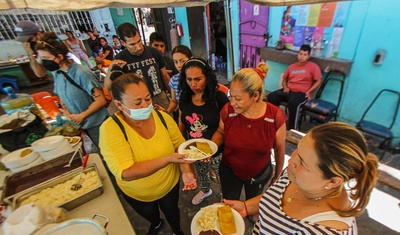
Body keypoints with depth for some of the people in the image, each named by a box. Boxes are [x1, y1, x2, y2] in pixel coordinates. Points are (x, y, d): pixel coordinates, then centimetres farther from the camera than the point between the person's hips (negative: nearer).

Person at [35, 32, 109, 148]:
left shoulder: (81, 73, -19)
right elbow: (62, 97, 16)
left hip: (96, 124, -6)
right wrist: (69, 115, 0)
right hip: (79, 124, 6)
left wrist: (81, 116, -13)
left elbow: (101, 100, -21)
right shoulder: (57, 73, 3)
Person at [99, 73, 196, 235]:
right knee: (149, 215, 33)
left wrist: (186, 171, -27)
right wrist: (168, 159, -41)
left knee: (171, 211, 31)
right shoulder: (110, 129, -30)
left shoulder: (162, 117, -21)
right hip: (137, 193, 0)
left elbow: (180, 146, -12)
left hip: (170, 185, 1)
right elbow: (126, 173, -36)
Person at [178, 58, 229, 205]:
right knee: (201, 176, 30)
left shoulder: (219, 97, -20)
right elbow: (182, 125, 5)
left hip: (216, 153, -4)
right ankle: (205, 190, 63)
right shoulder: (185, 97, -6)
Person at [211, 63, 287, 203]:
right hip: (229, 171, 1)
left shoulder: (275, 116, -25)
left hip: (260, 175, 0)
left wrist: (278, 175, 5)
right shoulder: (228, 110, -23)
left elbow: (279, 149, -9)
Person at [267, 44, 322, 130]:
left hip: (301, 93, -4)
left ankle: (292, 129, -25)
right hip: (288, 91, 5)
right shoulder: (292, 66, 18)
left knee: (293, 102, -38)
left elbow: (318, 81, 1)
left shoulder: (313, 66, 5)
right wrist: (285, 87, 2)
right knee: (271, 96, -22)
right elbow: (284, 79, 23)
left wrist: (308, 92, -10)